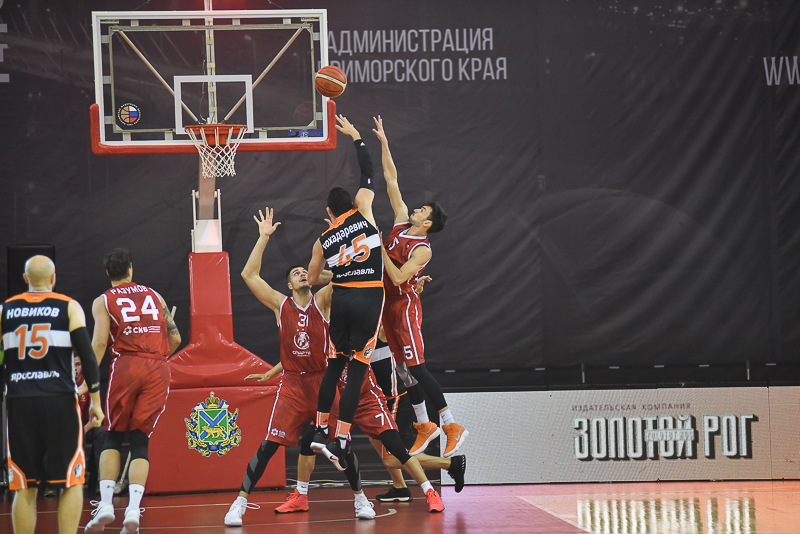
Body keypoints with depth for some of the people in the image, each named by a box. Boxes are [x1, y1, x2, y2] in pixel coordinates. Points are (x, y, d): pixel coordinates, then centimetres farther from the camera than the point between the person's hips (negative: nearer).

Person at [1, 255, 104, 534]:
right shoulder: (69, 307, 2)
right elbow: (87, 355, -4)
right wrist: (95, 400, 1)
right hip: (60, 400, -2)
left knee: (24, 488, 6)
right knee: (72, 482, 5)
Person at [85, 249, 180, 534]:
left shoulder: (103, 301, 10)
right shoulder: (153, 295, 19)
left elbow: (99, 342, -5)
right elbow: (175, 338, 17)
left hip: (126, 365, -2)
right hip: (158, 369, 2)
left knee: (113, 437, 13)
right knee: (140, 440, 6)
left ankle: (105, 503, -2)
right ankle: (133, 509, -10)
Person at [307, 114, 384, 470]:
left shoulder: (323, 241, 6)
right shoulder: (362, 213, -1)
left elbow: (313, 279, 17)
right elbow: (369, 173, 9)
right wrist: (355, 136, 17)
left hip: (341, 298, 3)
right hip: (369, 299, -3)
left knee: (335, 365, 19)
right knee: (357, 370, -2)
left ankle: (320, 432, 19)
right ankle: (340, 442, -8)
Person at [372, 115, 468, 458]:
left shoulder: (422, 249, -15)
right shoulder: (401, 222, 5)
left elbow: (398, 277, -24)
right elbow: (391, 181, 7)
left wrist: (380, 249, -18)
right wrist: (383, 143, 5)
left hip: (405, 306, -8)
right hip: (389, 304, 8)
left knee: (416, 367, -11)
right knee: (405, 368, 10)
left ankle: (452, 427, -8)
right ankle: (425, 425, 19)